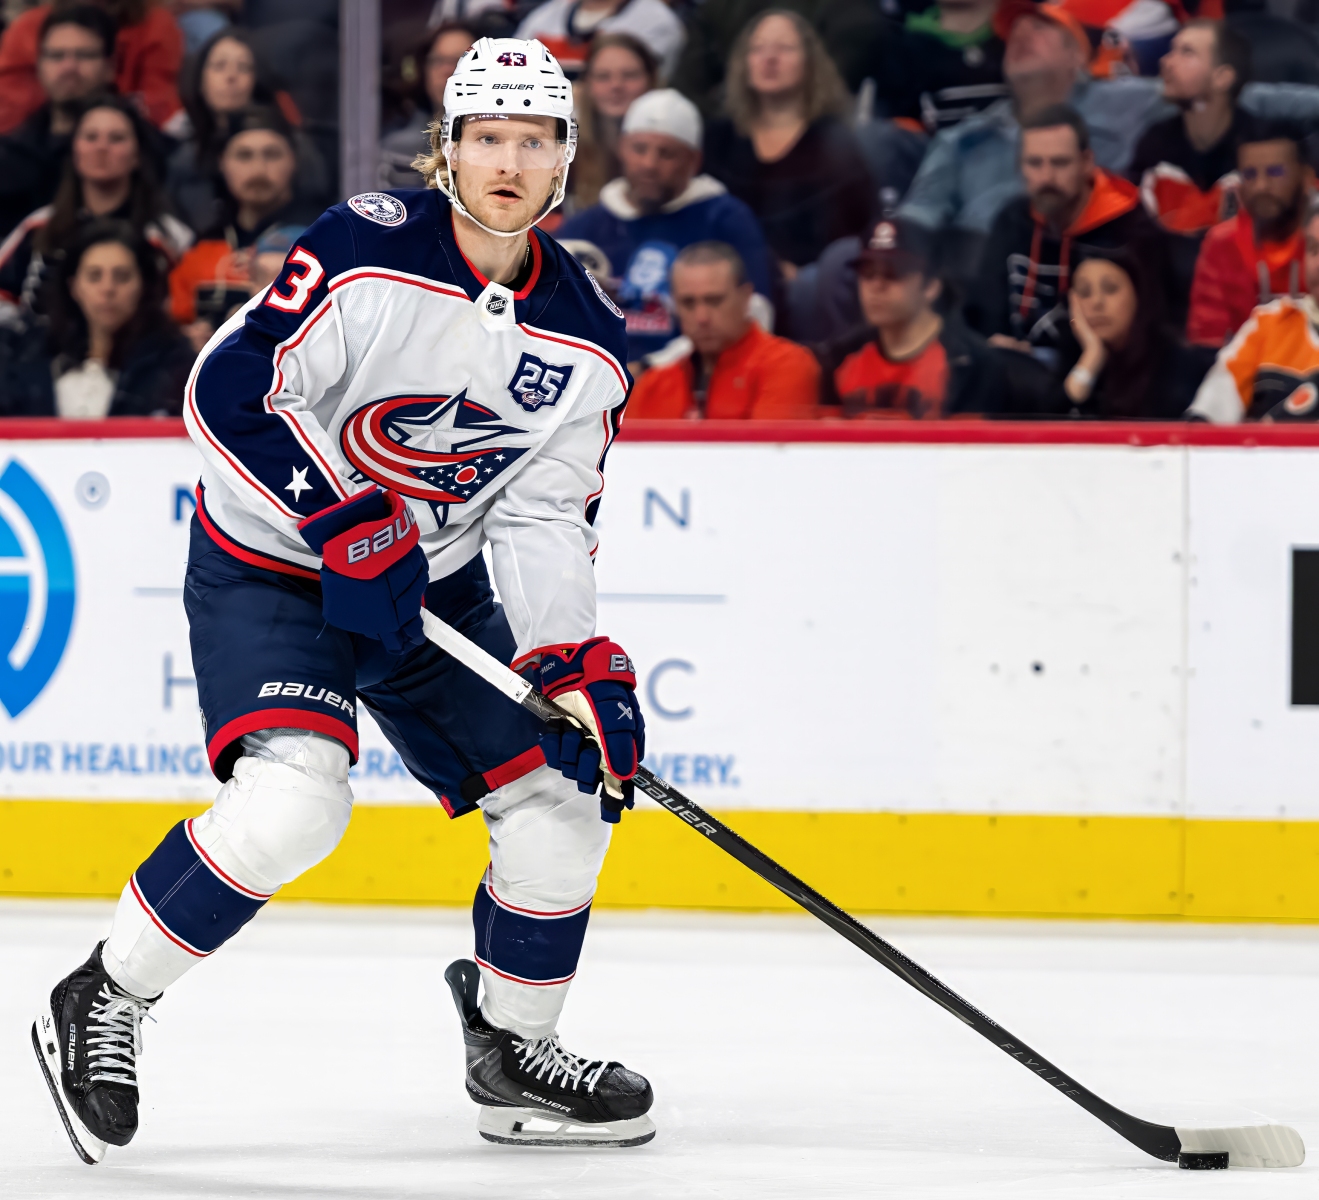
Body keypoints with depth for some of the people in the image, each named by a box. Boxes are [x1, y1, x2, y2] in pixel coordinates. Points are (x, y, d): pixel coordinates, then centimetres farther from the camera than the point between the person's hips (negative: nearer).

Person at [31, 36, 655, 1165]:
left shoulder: (587, 342, -3)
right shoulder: (369, 250, -19)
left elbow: (546, 522, 0)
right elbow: (230, 394, -22)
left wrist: (579, 667, -13)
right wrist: (348, 524, -28)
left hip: (435, 583, 6)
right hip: (269, 563, -6)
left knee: (562, 795, 0)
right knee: (294, 797, -27)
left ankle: (512, 1048, 21)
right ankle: (104, 1006, -10)